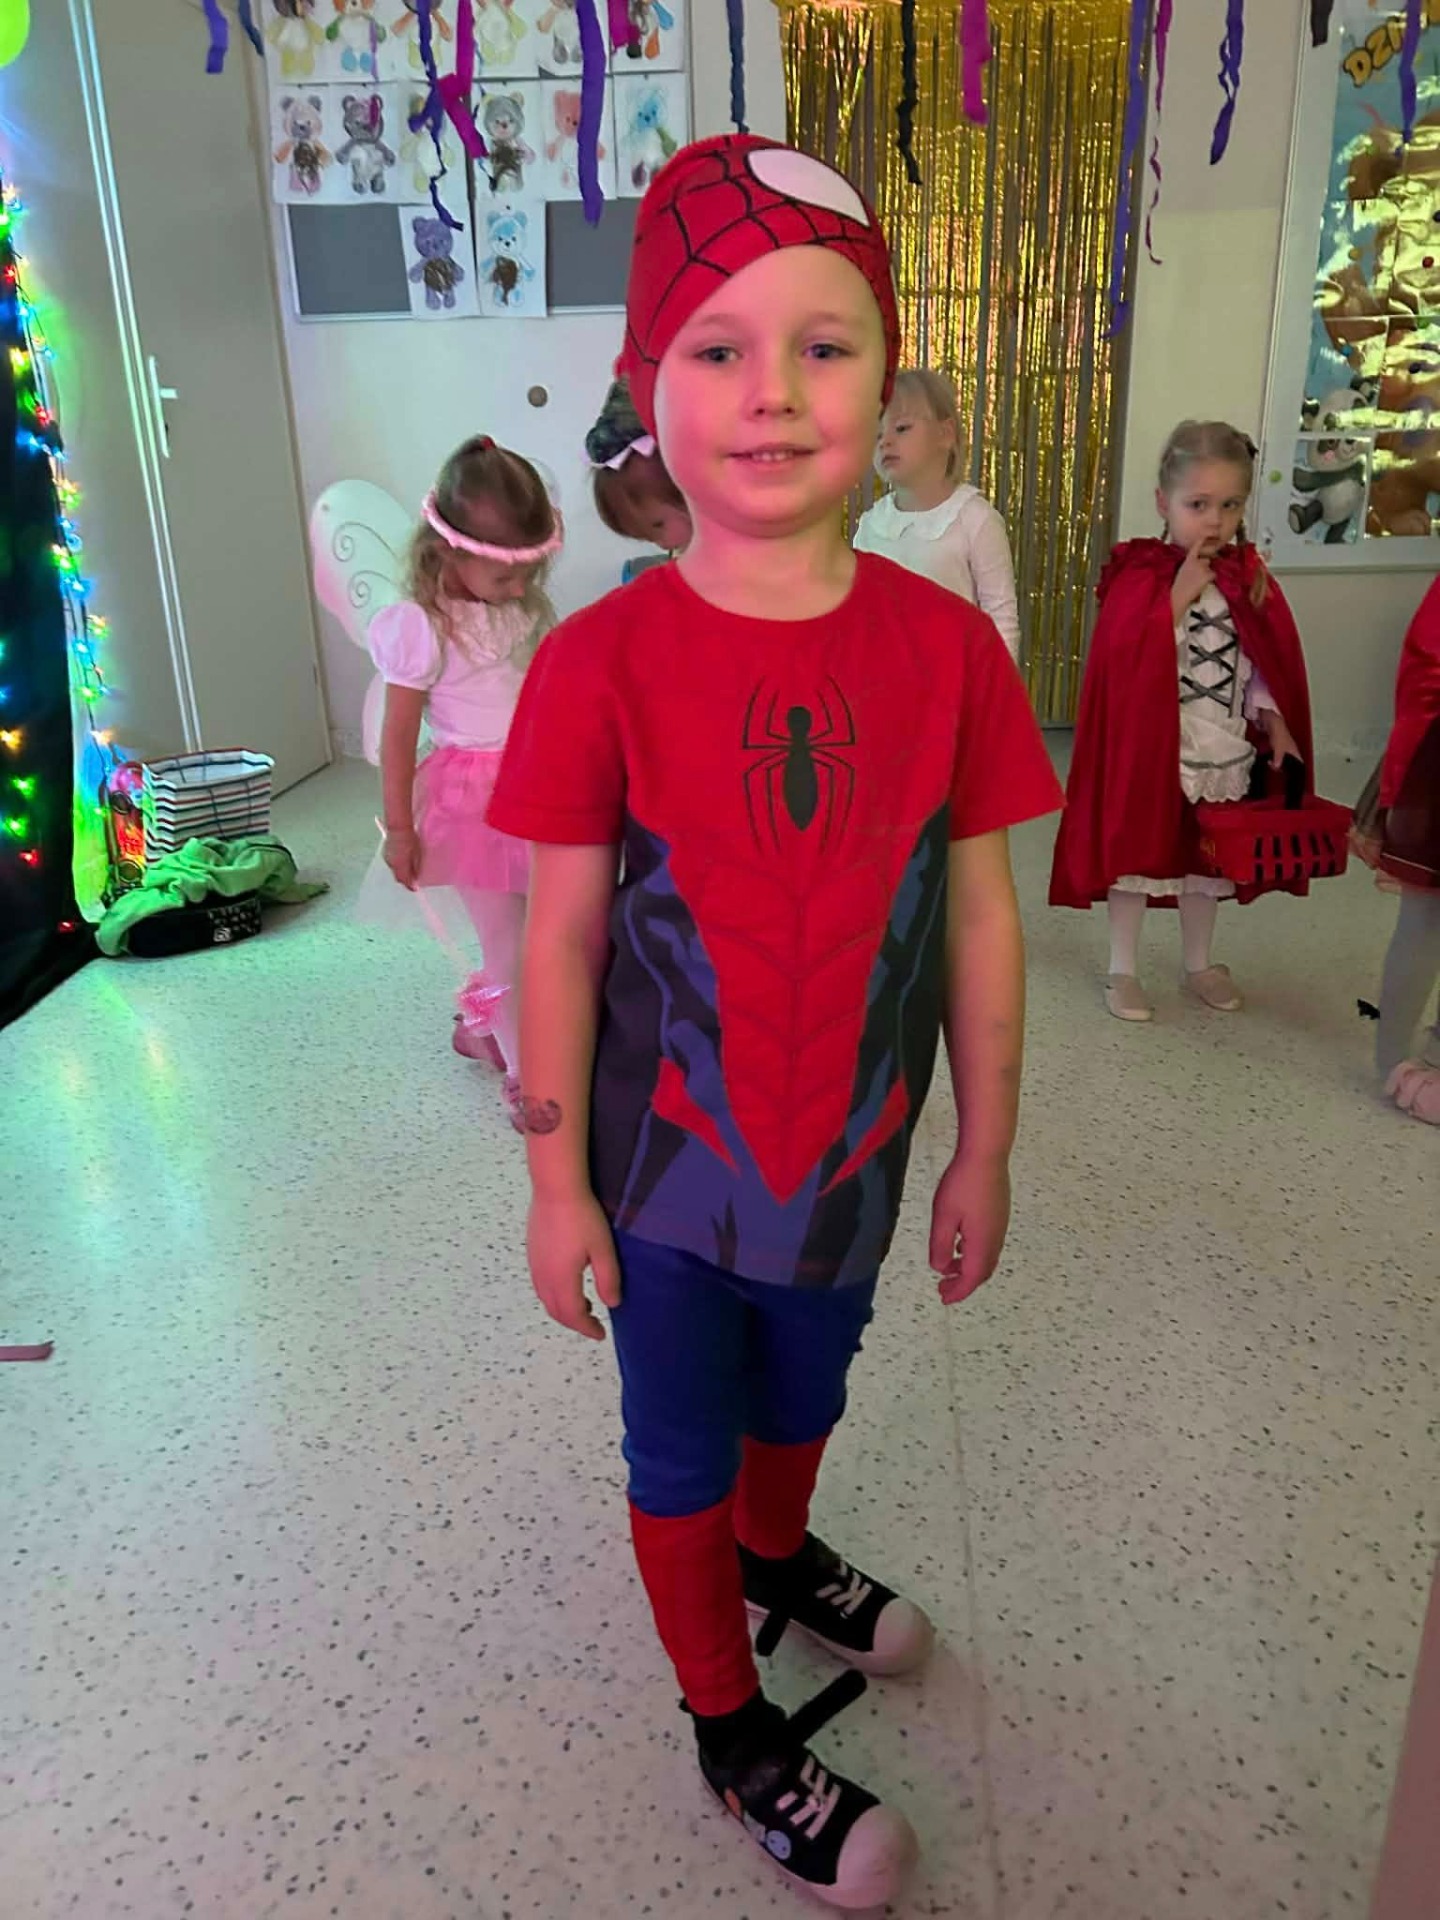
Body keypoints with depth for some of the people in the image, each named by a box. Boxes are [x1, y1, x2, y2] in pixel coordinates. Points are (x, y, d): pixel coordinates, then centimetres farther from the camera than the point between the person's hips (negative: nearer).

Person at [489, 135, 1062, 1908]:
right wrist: (556, 1183, -7)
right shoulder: (601, 661, -17)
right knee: (682, 1452, 17)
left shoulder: (947, 646, -11)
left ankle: (779, 1559, 61)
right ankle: (732, 1731, 44)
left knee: (801, 1396, 27)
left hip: (850, 1152, 3)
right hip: (668, 1162, -2)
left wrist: (983, 1155, 1)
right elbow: (563, 937, -12)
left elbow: (978, 917, -5)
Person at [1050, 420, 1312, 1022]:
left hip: (1224, 751, 5)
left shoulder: (1250, 580, 3)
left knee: (1207, 861, 17)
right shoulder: (1138, 577, -12)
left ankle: (1198, 965, 35)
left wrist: (1277, 727, -2)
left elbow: (1267, 665, 8)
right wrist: (1179, 597, -25)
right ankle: (1122, 970, 21)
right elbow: (1127, 665, -23)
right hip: (1150, 749, -4)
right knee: (1137, 856, 6)